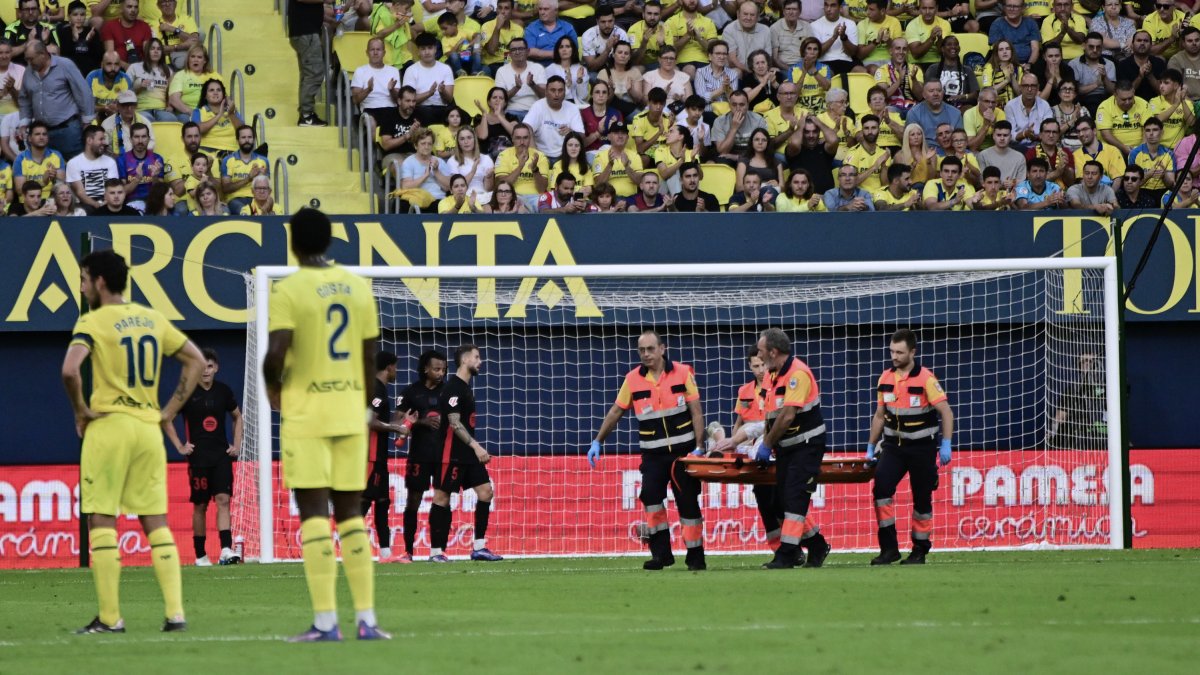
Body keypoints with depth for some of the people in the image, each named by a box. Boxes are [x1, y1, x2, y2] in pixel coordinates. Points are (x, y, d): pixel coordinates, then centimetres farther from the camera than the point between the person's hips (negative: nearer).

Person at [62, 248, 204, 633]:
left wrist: (81, 411, -8)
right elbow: (196, 361, 15)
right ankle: (175, 612, 1)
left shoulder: (93, 322, -8)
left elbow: (70, 370, -24)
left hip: (109, 427, -6)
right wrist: (170, 410, 13)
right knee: (156, 522, 8)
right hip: (149, 429, 6)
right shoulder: (153, 319, 11)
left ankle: (110, 618, -2)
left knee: (101, 521, 0)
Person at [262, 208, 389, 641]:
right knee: (351, 514, 10)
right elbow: (369, 356, 10)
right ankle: (366, 619, 6)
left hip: (306, 415, -5)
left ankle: (326, 622, -8)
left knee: (314, 514, -4)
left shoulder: (289, 290, -9)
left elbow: (276, 352, -18)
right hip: (350, 415, 5)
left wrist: (273, 386, 2)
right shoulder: (357, 287, 7)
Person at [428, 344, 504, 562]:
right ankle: (435, 551, -1)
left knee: (485, 491, 2)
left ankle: (479, 547, 4)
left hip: (468, 454, 9)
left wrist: (476, 449, 17)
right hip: (452, 453, -9)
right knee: (442, 496, -4)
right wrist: (475, 446, -22)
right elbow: (454, 423, -19)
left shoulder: (465, 387, 16)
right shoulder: (452, 388, -13)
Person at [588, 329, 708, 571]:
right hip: (653, 454, 1)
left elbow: (696, 412, -3)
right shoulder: (633, 379, 2)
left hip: (683, 451, -1)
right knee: (650, 496, -16)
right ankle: (661, 552, -10)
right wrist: (597, 442, 4)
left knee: (688, 503, 1)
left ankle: (696, 557, 9)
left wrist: (698, 447, -10)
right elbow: (616, 412, 9)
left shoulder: (682, 373, -3)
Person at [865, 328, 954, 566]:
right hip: (893, 445, 4)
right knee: (881, 486, -17)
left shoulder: (925, 379, -12)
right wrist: (871, 447, 14)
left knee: (922, 499, 4)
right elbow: (880, 416, 14)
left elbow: (946, 413, -11)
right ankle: (889, 548, -14)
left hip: (922, 447, -3)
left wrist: (946, 445, -18)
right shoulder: (886, 378, 4)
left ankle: (920, 550, 19)